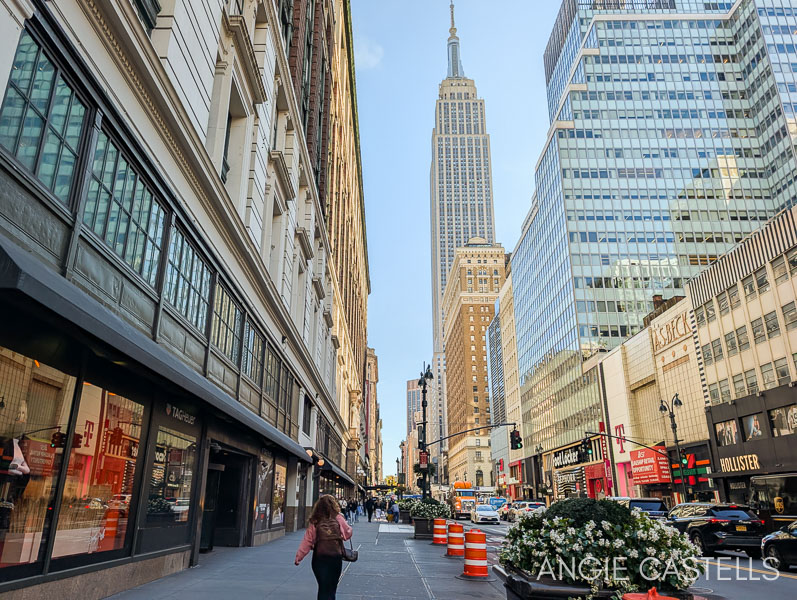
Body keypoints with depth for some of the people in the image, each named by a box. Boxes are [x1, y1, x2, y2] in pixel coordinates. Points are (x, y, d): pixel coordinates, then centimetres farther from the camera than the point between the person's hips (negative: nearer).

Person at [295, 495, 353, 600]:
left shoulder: (315, 522, -4)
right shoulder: (338, 519, -5)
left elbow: (307, 541, -4)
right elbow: (348, 533, 6)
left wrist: (299, 556, 4)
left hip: (319, 559, 0)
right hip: (336, 558, 0)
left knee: (323, 588, 9)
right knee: (332, 588, 18)